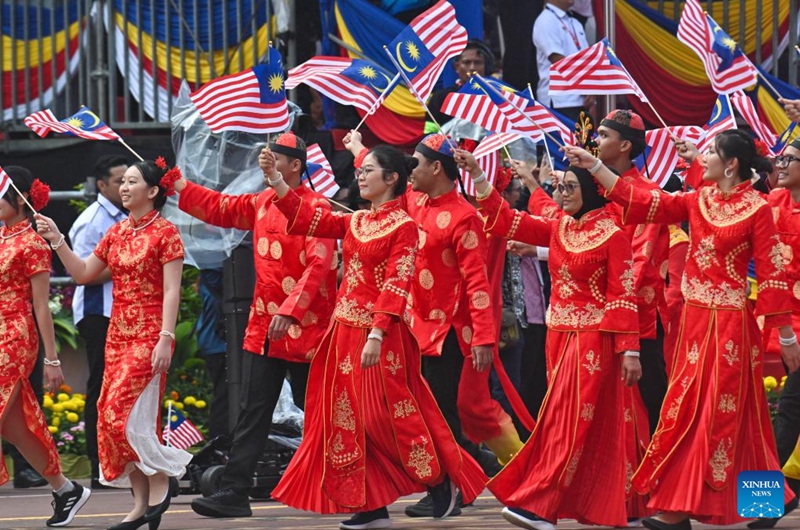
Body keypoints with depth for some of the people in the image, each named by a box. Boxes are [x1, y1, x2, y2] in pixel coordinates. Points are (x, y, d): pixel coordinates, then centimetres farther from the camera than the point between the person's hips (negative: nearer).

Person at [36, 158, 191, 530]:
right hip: (118, 333, 7)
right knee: (111, 418, 4)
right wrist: (57, 240, 4)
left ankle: (160, 479, -1)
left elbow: (172, 291, -12)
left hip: (149, 335, -7)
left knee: (123, 415, -16)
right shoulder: (116, 233, 12)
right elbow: (82, 273, 15)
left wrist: (166, 338, -19)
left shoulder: (165, 233, -7)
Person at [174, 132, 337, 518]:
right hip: (263, 326, 7)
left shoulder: (315, 207, -13)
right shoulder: (262, 203, 10)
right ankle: (234, 493, 0)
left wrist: (289, 311, -28)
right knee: (252, 413, 2)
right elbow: (222, 209, 23)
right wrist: (178, 187, 14)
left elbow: (319, 265, -21)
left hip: (304, 327, -7)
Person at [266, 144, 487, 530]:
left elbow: (395, 287, -16)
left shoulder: (404, 227, -10)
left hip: (382, 333, -8)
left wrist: (376, 336, -24)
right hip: (346, 329, 8)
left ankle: (442, 481, 14)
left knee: (389, 415, -4)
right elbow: (305, 218, 8)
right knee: (352, 419, 6)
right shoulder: (355, 222, 11)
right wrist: (275, 179, -1)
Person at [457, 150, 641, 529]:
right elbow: (506, 220, 8)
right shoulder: (558, 230, 9)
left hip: (593, 339, -7)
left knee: (572, 420, -8)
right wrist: (477, 176, -1)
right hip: (559, 335, 7)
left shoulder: (612, 236, -9)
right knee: (566, 421, 8)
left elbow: (623, 297, -11)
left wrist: (630, 351, -15)